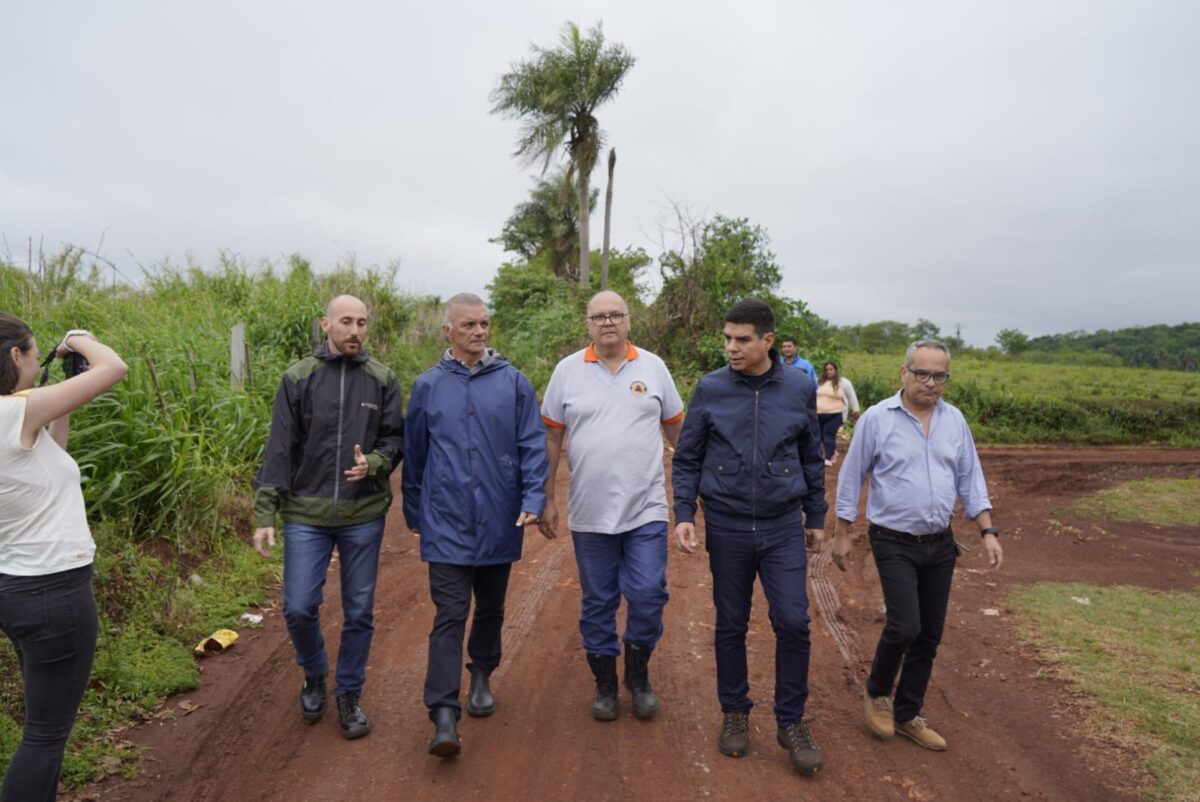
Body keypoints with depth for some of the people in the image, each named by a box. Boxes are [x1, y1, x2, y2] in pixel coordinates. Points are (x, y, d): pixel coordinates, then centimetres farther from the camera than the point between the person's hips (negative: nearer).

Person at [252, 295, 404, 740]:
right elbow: (279, 449, -1)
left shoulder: (382, 380, 1)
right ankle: (314, 676, 32)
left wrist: (374, 463, -18)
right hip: (306, 515, 0)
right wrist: (265, 514, -6)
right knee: (298, 607, 2)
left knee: (359, 612, 9)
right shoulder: (298, 378, -1)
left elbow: (395, 437, 5)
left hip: (364, 515, 1)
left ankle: (349, 695, 28)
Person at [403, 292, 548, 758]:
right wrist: (413, 511, 15)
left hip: (500, 522, 1)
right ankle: (445, 715, 0)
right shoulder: (427, 386, 2)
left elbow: (532, 445, -1)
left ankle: (481, 677, 39)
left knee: (490, 609, 17)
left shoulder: (514, 383, -1)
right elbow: (414, 454, 10)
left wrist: (533, 498, -13)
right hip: (446, 523, -1)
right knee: (450, 615, -5)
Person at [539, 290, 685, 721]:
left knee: (648, 596, 1)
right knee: (597, 603, 11)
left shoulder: (653, 367, 3)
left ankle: (639, 675, 27)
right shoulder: (568, 370, 1)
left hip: (646, 510, 0)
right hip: (589, 512, 0)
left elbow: (677, 429, 10)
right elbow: (552, 438, 4)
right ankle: (605, 683, 30)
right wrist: (547, 499, 4)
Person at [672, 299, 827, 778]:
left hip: (784, 527, 0)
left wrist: (816, 517, 12)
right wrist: (684, 514, -8)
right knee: (731, 626, 11)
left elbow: (811, 458, 9)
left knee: (793, 622, -3)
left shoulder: (799, 388, -2)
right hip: (727, 527, 0)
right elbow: (687, 459, 1)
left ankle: (791, 721, 19)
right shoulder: (710, 389, -5)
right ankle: (735, 713, 31)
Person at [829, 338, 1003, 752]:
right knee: (904, 626, -13)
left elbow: (970, 480, 10)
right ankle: (876, 693, 17)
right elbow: (851, 478, -4)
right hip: (895, 543, -5)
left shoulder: (954, 420, 5)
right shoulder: (877, 418, -10)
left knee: (929, 634, 10)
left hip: (941, 544, 5)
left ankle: (907, 715, 28)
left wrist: (988, 532, 2)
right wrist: (841, 535, -3)